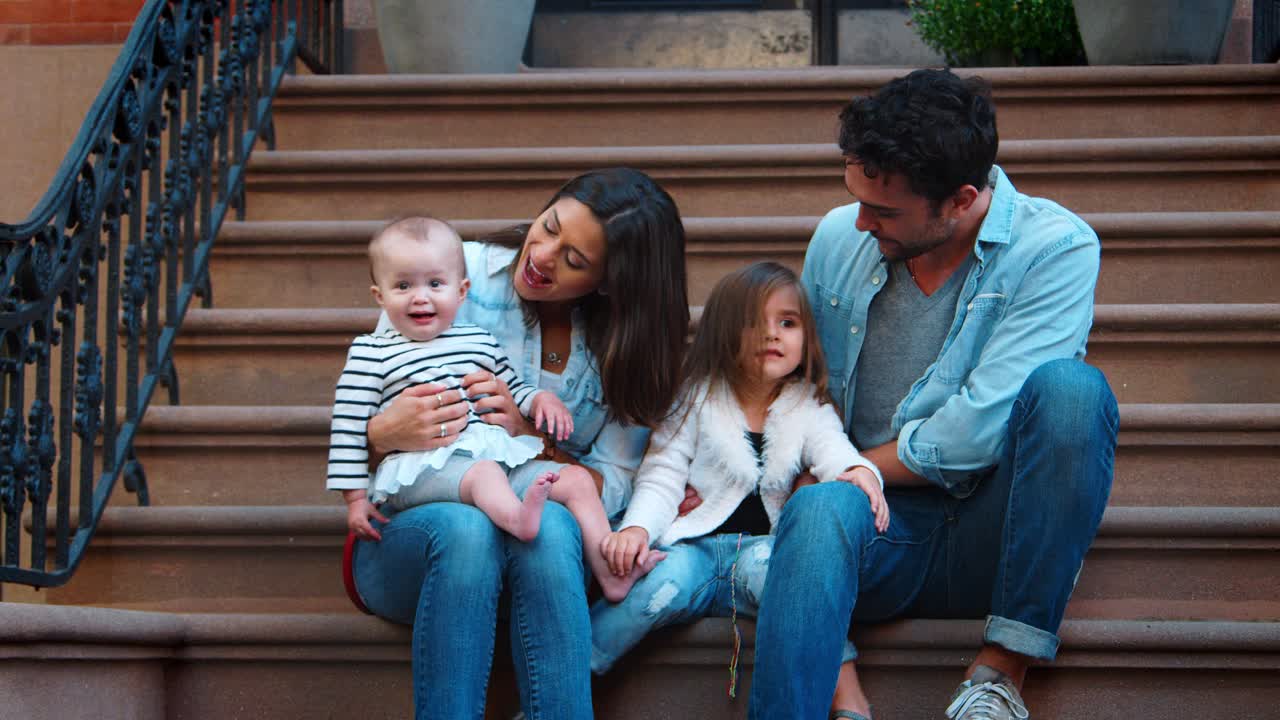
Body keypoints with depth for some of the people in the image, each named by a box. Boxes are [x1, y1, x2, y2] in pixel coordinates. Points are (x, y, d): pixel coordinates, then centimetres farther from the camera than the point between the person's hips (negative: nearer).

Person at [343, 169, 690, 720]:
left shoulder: (627, 349, 4)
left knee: (547, 523, -35)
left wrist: (533, 437, -19)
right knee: (464, 526, -37)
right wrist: (384, 433, -24)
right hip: (410, 525, -1)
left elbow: (612, 489, -1)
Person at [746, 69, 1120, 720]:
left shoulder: (1057, 247, -8)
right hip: (877, 527, 1)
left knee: (1069, 388, -30)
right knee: (820, 509, -34)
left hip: (990, 537, -1)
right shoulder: (838, 237, 6)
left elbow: (978, 434, -16)